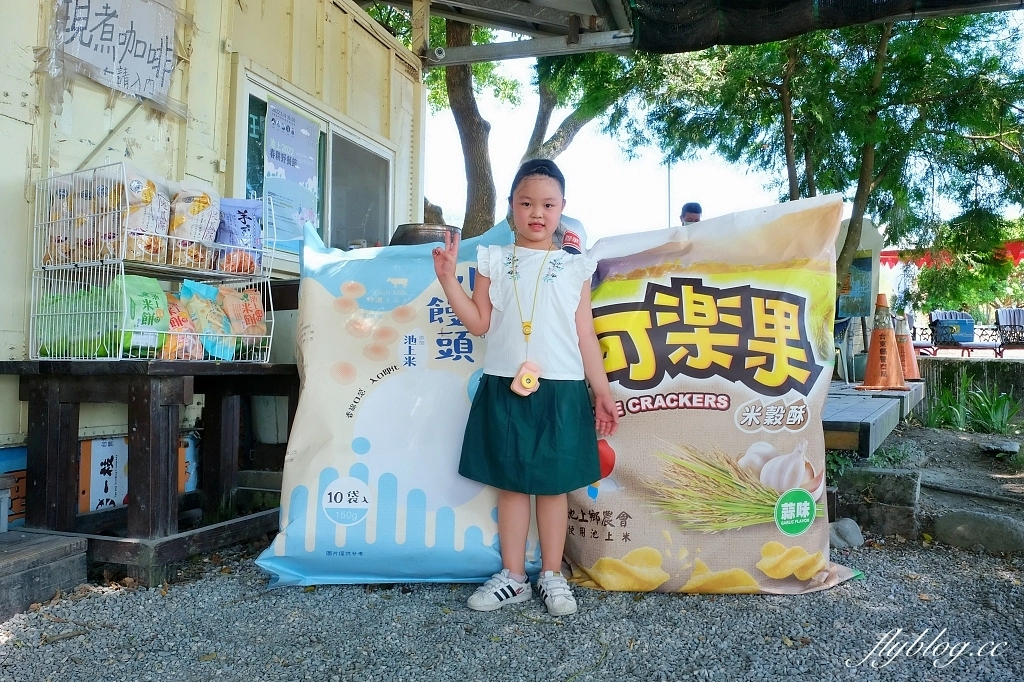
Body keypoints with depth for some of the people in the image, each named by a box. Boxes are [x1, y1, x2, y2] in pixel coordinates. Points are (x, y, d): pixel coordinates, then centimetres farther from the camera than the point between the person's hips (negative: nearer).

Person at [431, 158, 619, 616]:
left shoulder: (575, 267, 7)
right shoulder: (493, 261, 8)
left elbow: (585, 335, 6)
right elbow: (479, 323, 2)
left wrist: (602, 391, 2)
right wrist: (447, 277, -5)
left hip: (561, 390, -1)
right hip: (505, 388, 1)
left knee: (553, 485, 6)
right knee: (509, 483, 7)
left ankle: (552, 577, 21)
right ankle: (512, 577, 20)